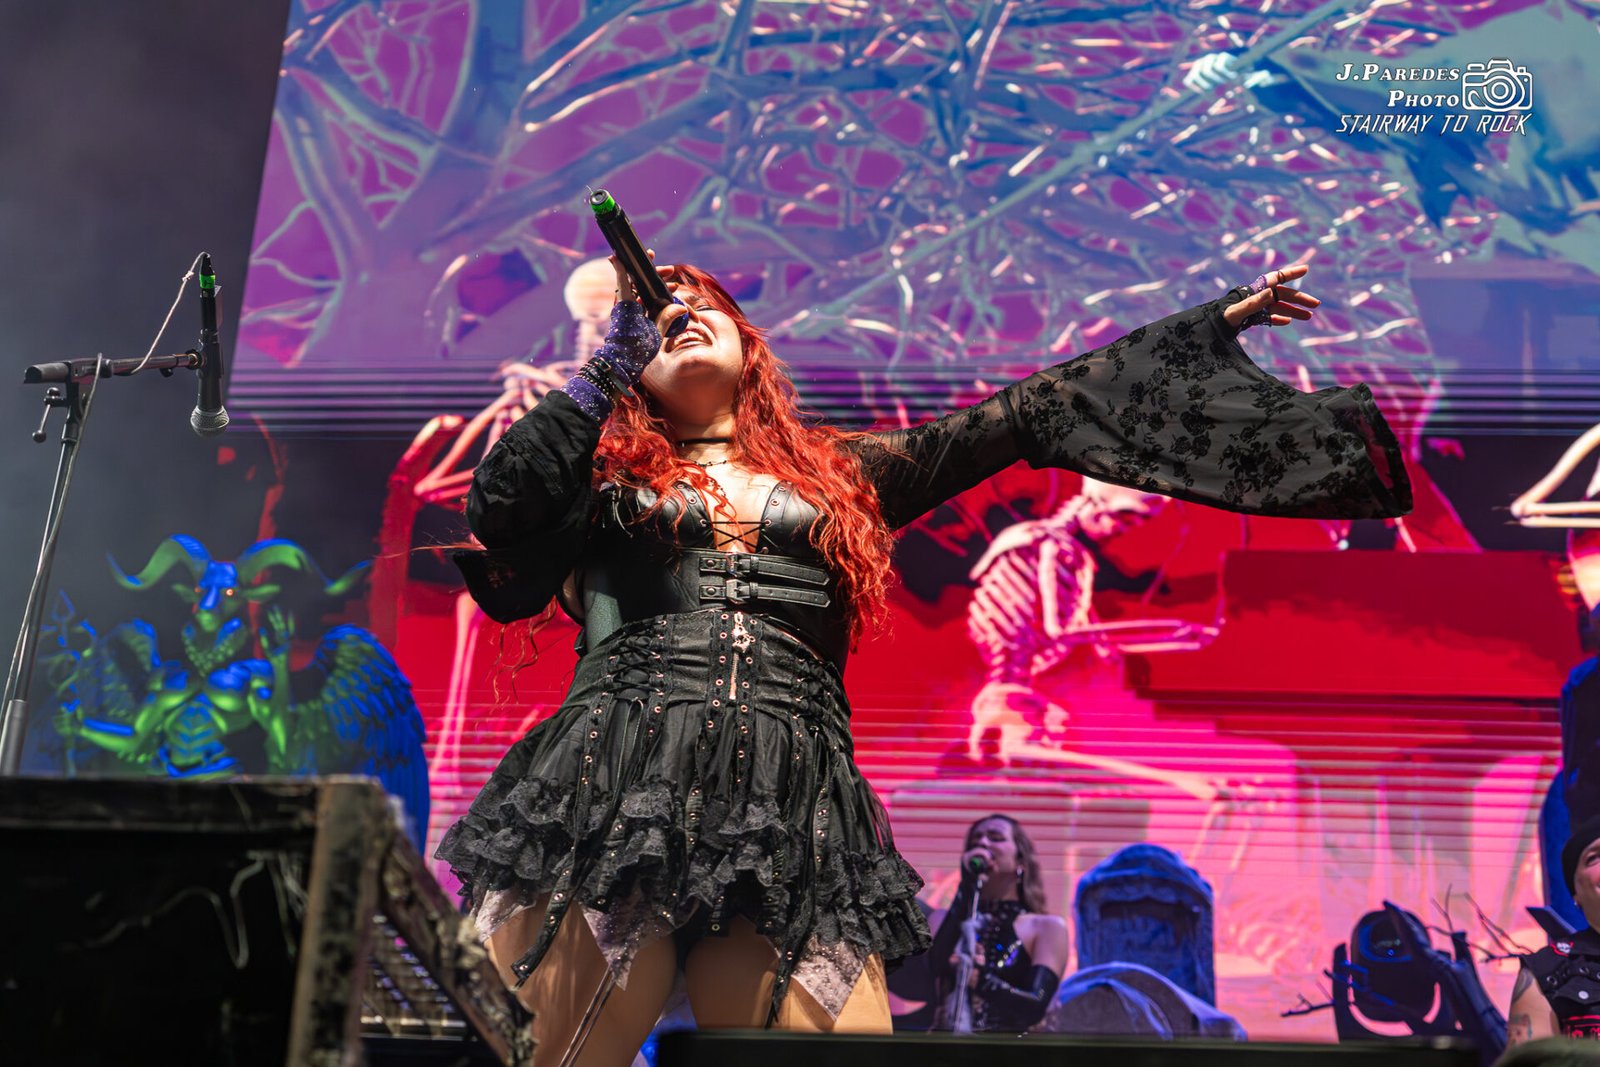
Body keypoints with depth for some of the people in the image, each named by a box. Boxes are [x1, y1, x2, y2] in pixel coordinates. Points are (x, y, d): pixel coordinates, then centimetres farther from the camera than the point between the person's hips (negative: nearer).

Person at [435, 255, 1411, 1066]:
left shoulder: (839, 472, 24)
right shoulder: (603, 472, 21)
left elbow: (1027, 416, 25)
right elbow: (497, 506, 1)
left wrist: (1211, 326, 27)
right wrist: (614, 355, 7)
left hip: (794, 814, 1)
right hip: (614, 792, -1)